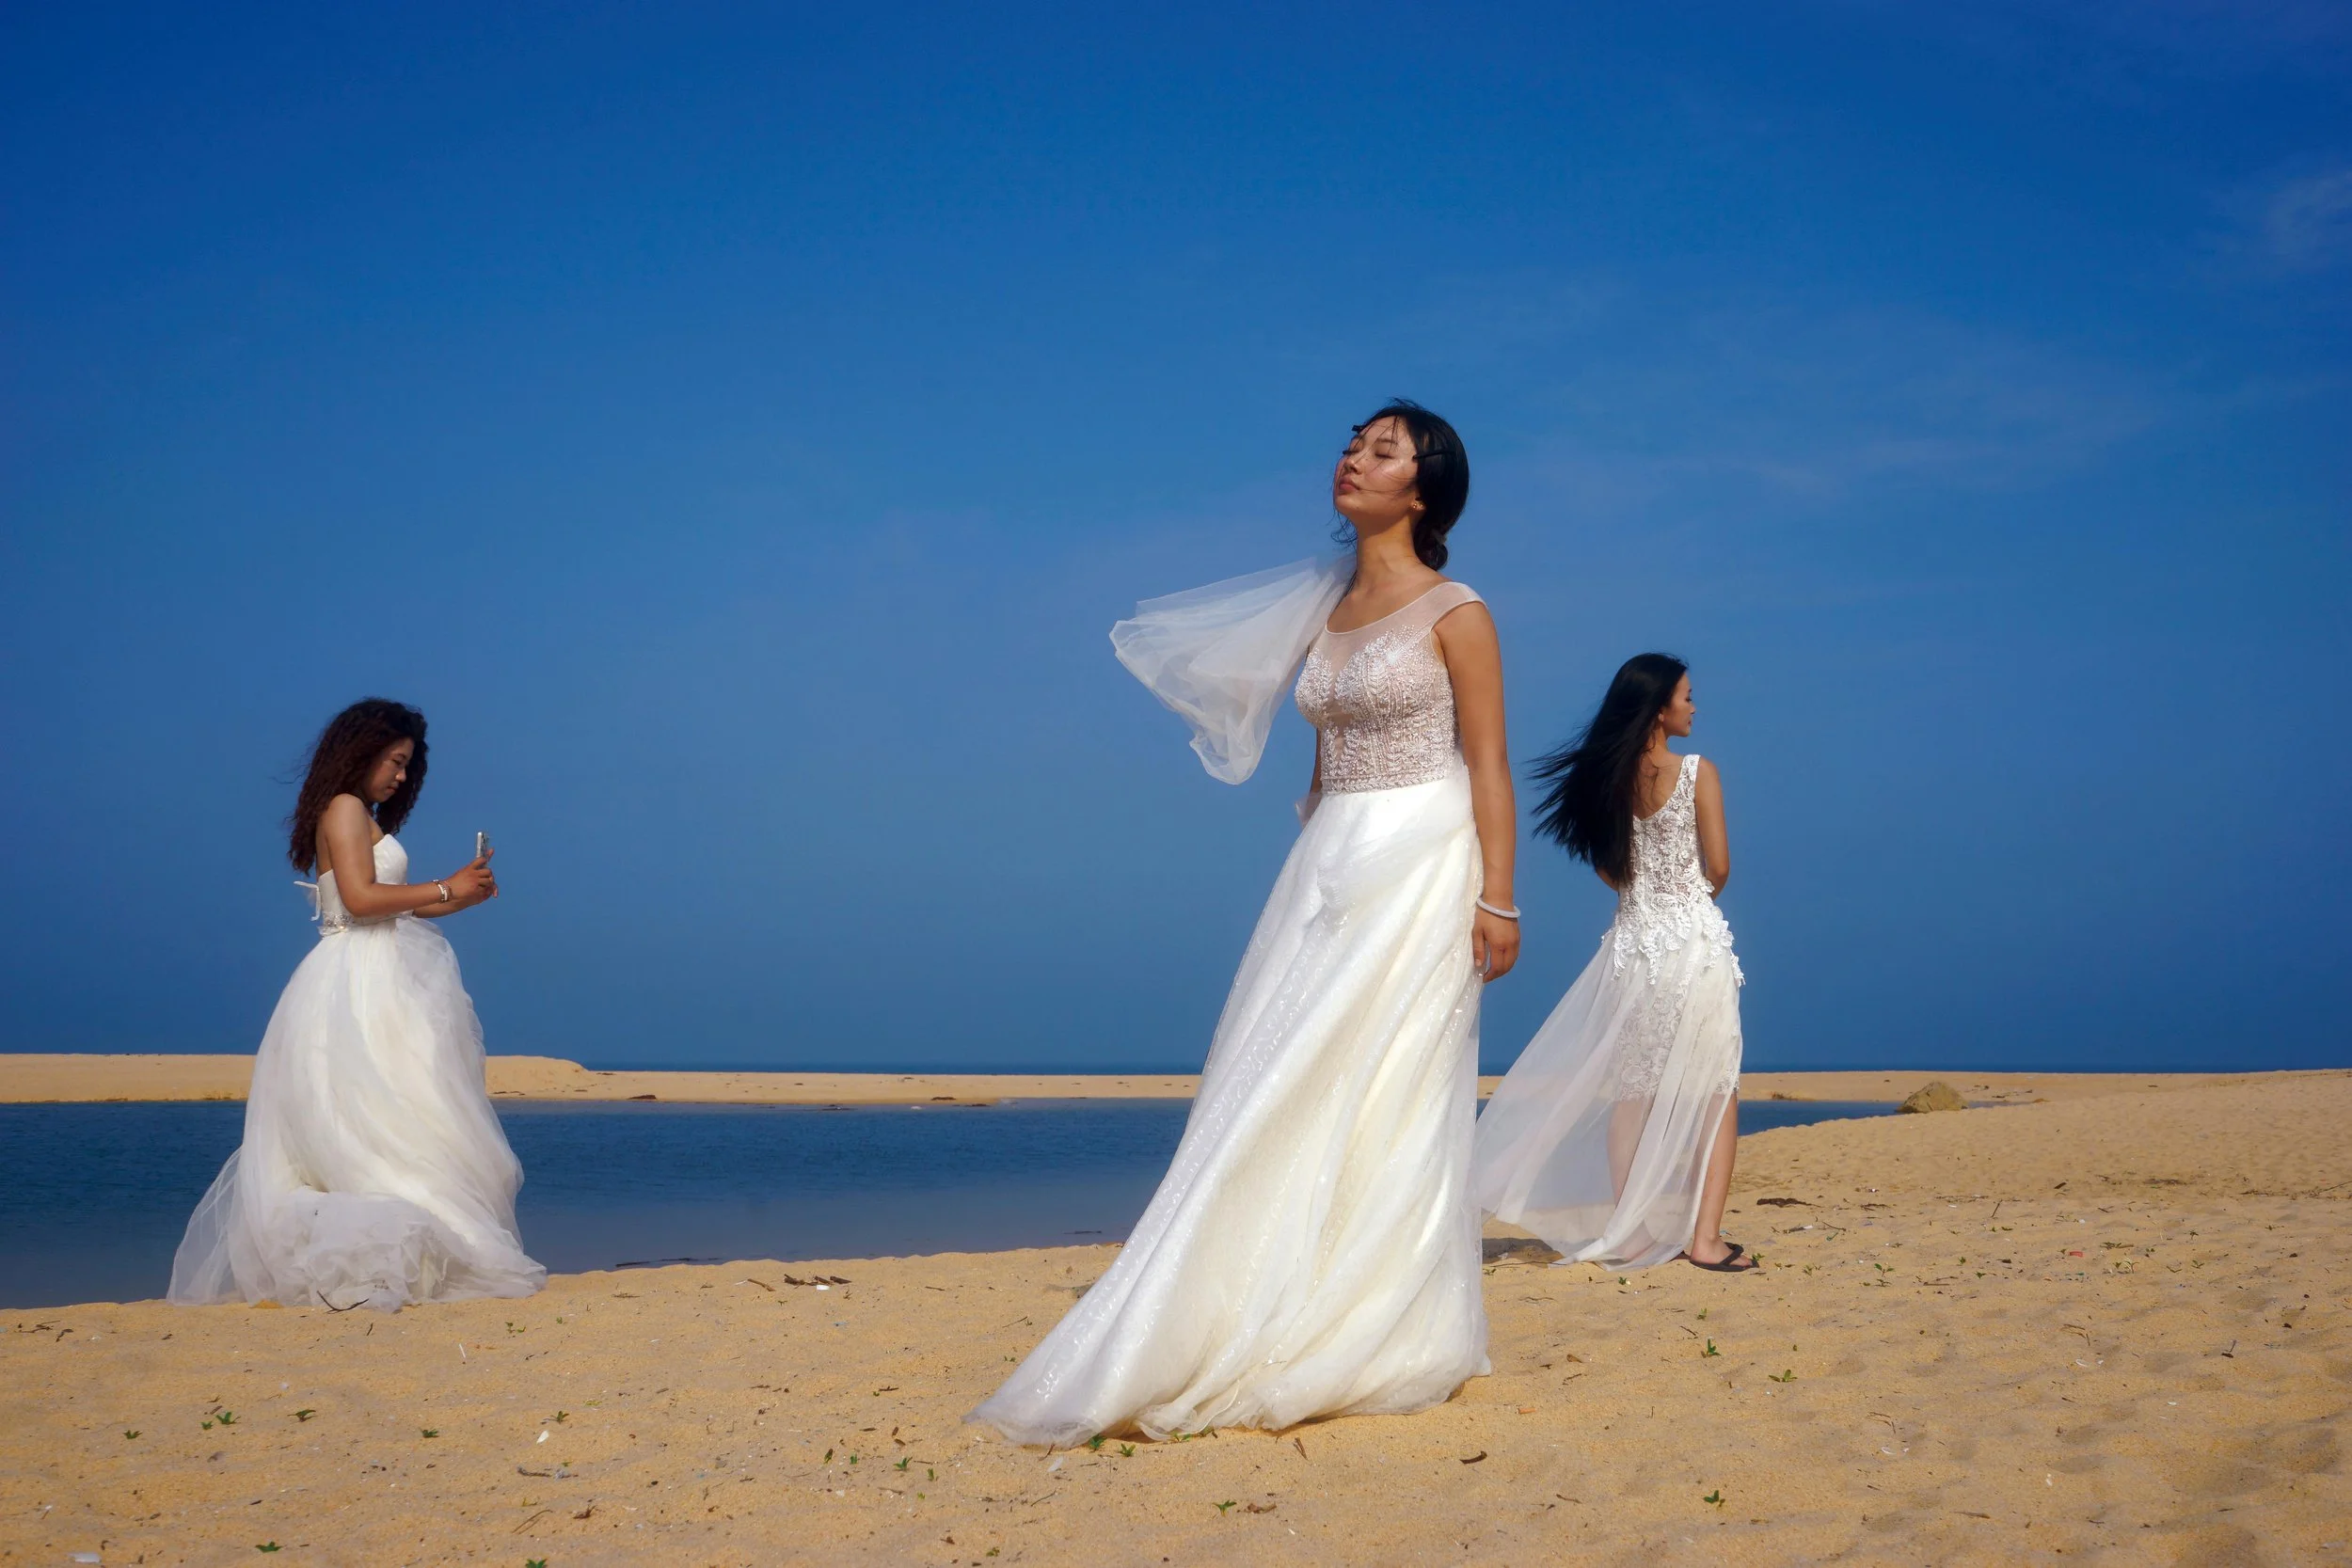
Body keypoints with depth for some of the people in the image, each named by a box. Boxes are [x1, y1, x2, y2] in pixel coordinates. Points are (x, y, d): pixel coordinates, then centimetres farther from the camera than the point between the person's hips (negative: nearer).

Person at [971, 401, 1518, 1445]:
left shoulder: (1453, 613, -4)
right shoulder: (1325, 613, 14)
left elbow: (1488, 765, -8)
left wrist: (1497, 900, -14)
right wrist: (1310, 873, 15)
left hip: (1418, 869, -6)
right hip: (1327, 866, 7)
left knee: (1380, 1096, -7)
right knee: (1292, 1093, 2)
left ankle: (1390, 1346, 2)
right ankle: (1291, 1335, 7)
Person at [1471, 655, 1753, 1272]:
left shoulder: (1609, 777, 3)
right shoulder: (1698, 772, -9)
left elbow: (1608, 866, 8)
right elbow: (1718, 867, -9)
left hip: (1632, 939, 4)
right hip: (1694, 937, -4)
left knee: (1632, 1090, 11)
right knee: (1715, 1091, 2)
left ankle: (1628, 1233, 11)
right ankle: (1705, 1237, -6)